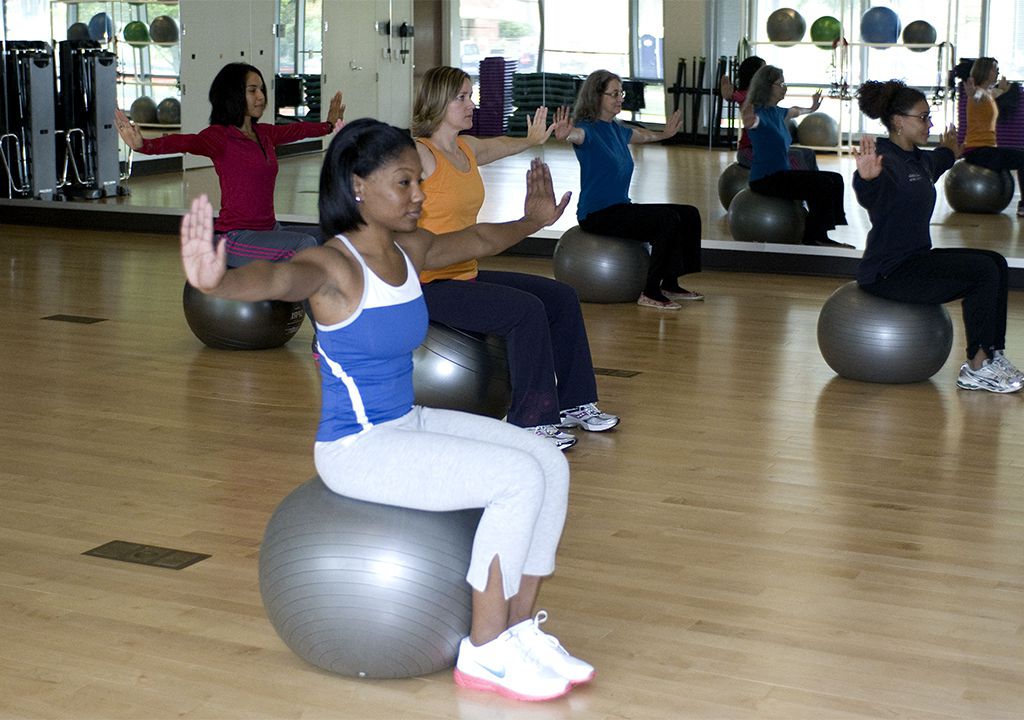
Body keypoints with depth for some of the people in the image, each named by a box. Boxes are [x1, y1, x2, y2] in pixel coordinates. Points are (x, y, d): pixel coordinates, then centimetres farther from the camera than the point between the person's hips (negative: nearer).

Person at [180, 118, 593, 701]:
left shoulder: (409, 249, 4)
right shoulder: (333, 266, -21)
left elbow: (477, 241, 25)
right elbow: (278, 279, -44)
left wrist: (535, 219, 37)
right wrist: (217, 282, -66)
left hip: (409, 423, 9)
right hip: (357, 449, -9)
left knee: (550, 461, -3)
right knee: (519, 479, -20)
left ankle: (520, 629, 6)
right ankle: (485, 653, -7)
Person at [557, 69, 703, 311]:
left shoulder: (617, 130, 13)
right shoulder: (588, 129, -13)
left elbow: (641, 135, 37)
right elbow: (577, 134, -39)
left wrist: (665, 133, 53)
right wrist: (565, 135, -62)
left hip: (621, 208, 9)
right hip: (596, 215, -9)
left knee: (689, 214, 3)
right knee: (668, 218, -25)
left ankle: (669, 284, 8)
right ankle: (650, 293, -19)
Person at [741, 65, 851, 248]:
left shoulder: (777, 112, 13)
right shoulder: (759, 114, -16)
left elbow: (794, 112, 36)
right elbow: (750, 122, -40)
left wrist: (811, 108, 55)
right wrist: (748, 118, -64)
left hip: (781, 174, 10)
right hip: (765, 179, -10)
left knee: (835, 179, 6)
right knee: (822, 185, -20)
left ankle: (818, 236, 6)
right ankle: (813, 238, -7)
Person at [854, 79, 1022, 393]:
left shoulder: (917, 159, 11)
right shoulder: (886, 159, -19)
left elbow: (936, 164, 39)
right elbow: (870, 195, -44)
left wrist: (949, 151, 58)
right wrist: (866, 177, -66)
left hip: (915, 258, 11)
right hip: (888, 273, -11)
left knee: (995, 262, 9)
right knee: (982, 272, -18)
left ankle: (993, 354, 10)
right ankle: (976, 370, -10)